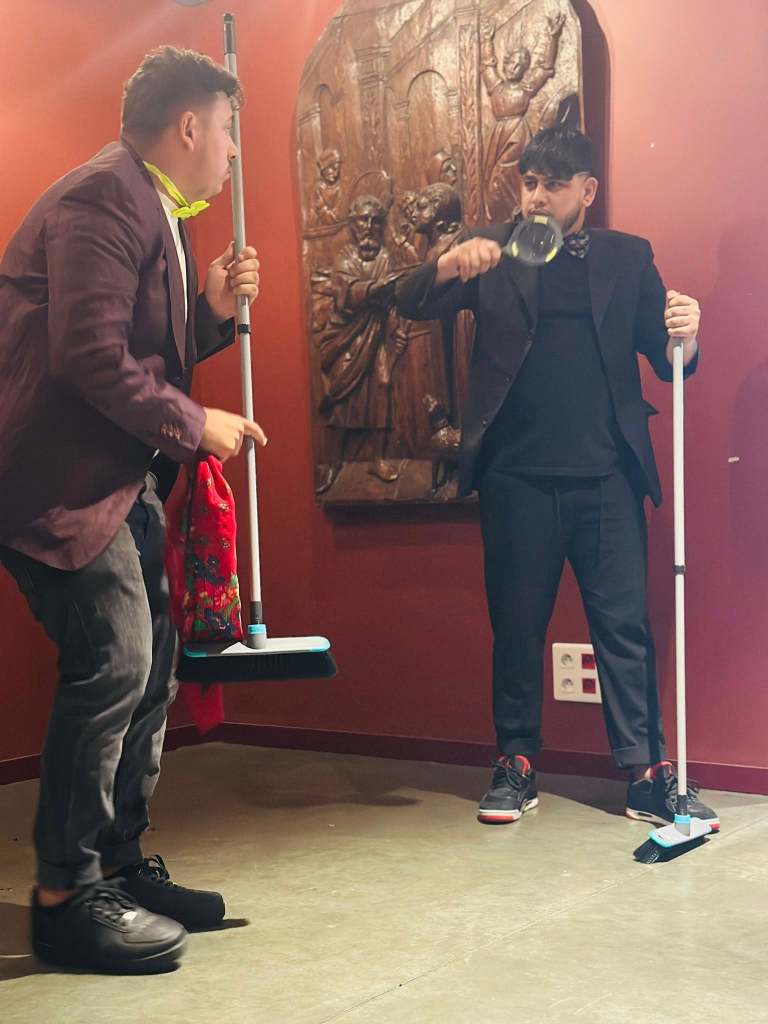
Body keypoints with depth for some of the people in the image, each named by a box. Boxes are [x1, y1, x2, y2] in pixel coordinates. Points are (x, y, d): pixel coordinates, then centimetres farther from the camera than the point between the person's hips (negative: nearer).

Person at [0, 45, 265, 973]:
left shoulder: (153, 211, 18)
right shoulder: (102, 199, -15)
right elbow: (91, 357, -24)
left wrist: (213, 310, 5)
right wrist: (195, 426, -15)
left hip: (117, 477, 11)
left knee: (147, 669, 11)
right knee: (112, 663, -13)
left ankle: (120, 864, 23)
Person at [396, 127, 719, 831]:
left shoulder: (628, 257, 10)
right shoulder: (497, 253, 8)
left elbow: (667, 361, 7)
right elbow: (412, 305, -2)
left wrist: (684, 337, -16)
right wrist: (450, 264, -23)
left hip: (606, 476, 0)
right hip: (516, 477, 0)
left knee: (626, 626, 0)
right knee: (517, 626, 8)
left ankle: (648, 774, 6)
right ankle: (516, 765, 19)